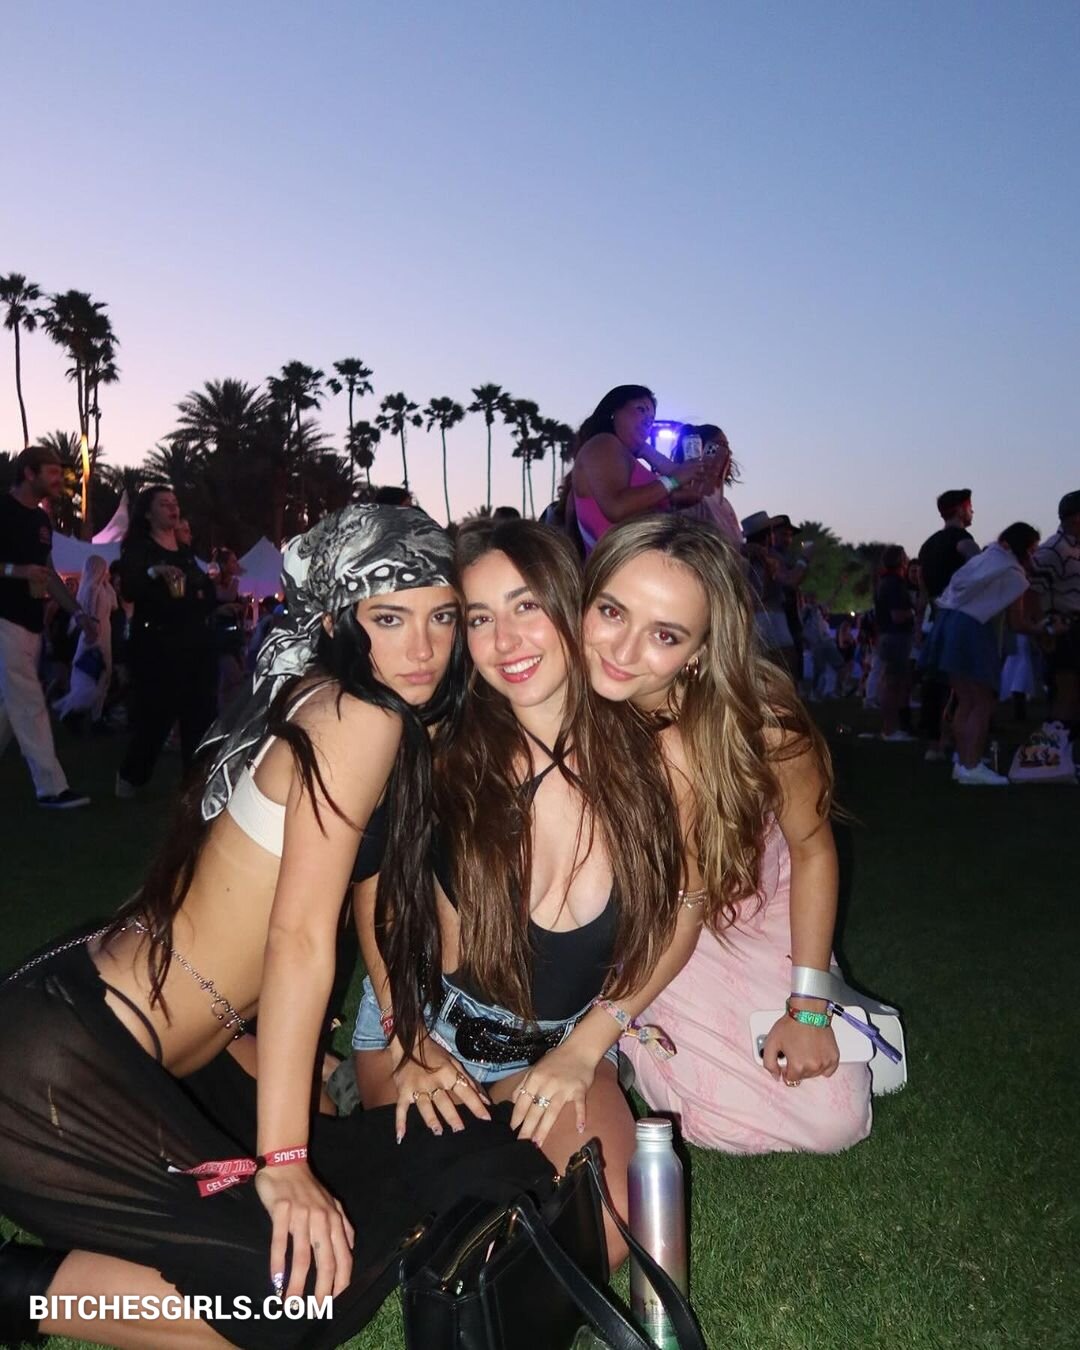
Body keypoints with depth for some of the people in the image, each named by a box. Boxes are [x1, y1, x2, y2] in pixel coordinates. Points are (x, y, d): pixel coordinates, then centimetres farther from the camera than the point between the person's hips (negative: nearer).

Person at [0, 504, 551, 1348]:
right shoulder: (358, 716, -17)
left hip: (140, 1053, 10)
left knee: (370, 1188, 13)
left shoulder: (318, 705, 12)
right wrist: (282, 1160, -19)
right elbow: (300, 939, -21)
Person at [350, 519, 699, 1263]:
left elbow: (679, 912, -3)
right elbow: (376, 888, -3)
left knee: (606, 1234, -17)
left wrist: (585, 1046, -7)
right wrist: (406, 1040, -7)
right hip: (431, 1025, -1)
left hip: (563, 1042, 1)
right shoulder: (445, 750, -19)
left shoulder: (649, 750, -15)